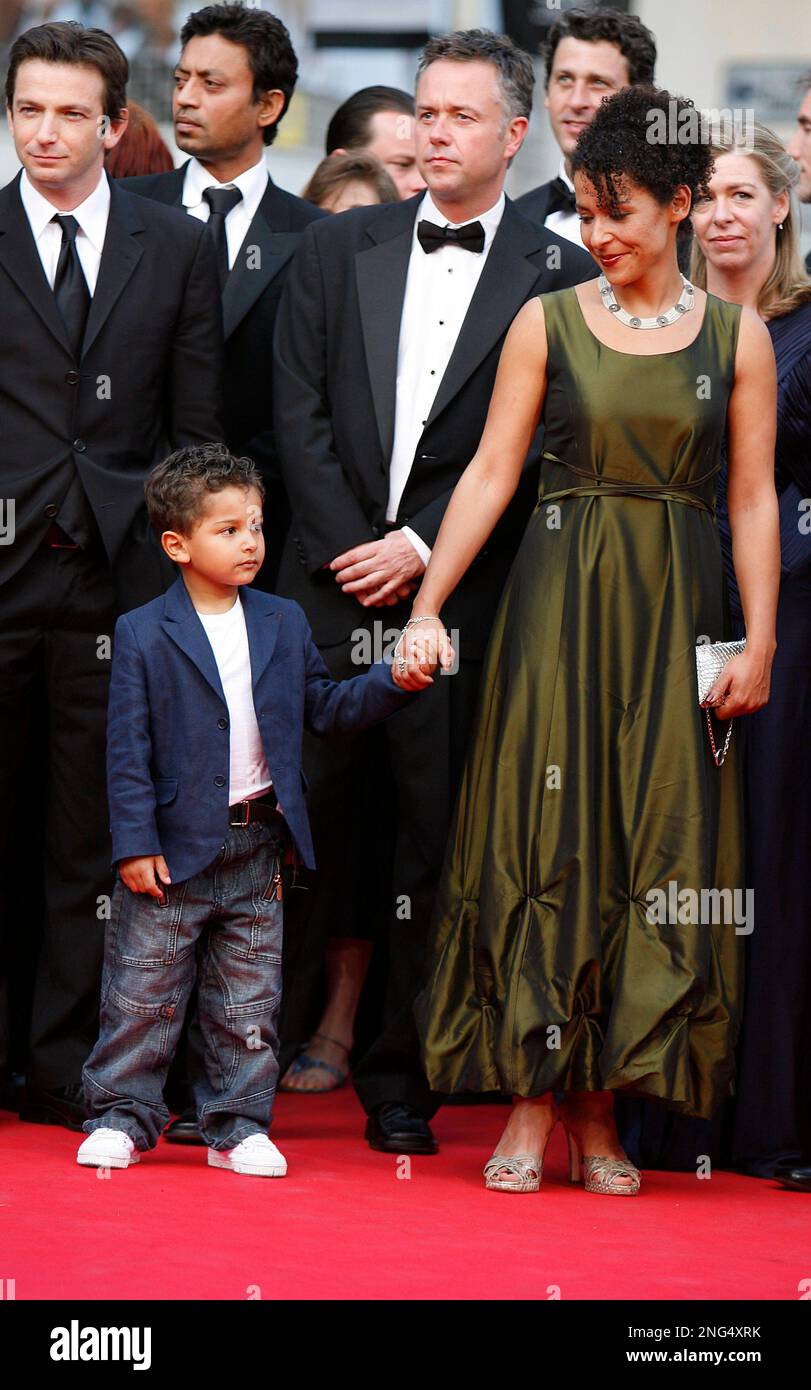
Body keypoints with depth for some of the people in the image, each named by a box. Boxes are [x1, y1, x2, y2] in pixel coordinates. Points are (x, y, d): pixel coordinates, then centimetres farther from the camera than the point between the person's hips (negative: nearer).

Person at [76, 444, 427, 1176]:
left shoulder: (284, 624, 8)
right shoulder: (143, 635, -5)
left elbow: (326, 710, 11)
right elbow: (129, 750, -7)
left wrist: (394, 681, -5)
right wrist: (135, 842, -12)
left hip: (257, 848, 4)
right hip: (175, 845, -4)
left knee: (248, 1000, 8)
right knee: (143, 993, 2)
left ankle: (238, 1125, 16)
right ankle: (123, 1115, 13)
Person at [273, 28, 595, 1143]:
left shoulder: (558, 278, 4)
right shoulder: (336, 253, 12)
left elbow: (533, 452, -3)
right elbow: (301, 415, 5)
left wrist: (420, 546, -10)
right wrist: (350, 552, -6)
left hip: (464, 602, -1)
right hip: (329, 591, 2)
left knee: (436, 844, 2)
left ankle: (400, 1081, 10)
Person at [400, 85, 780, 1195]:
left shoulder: (736, 336, 5)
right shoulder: (549, 323, 3)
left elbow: (754, 499, 4)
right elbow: (491, 471, 2)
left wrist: (759, 643, -3)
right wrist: (428, 604, -6)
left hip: (676, 609, 1)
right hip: (560, 602, -1)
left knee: (658, 850, 0)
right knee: (546, 839, -3)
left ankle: (600, 1113, 7)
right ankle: (532, 1107, 0)